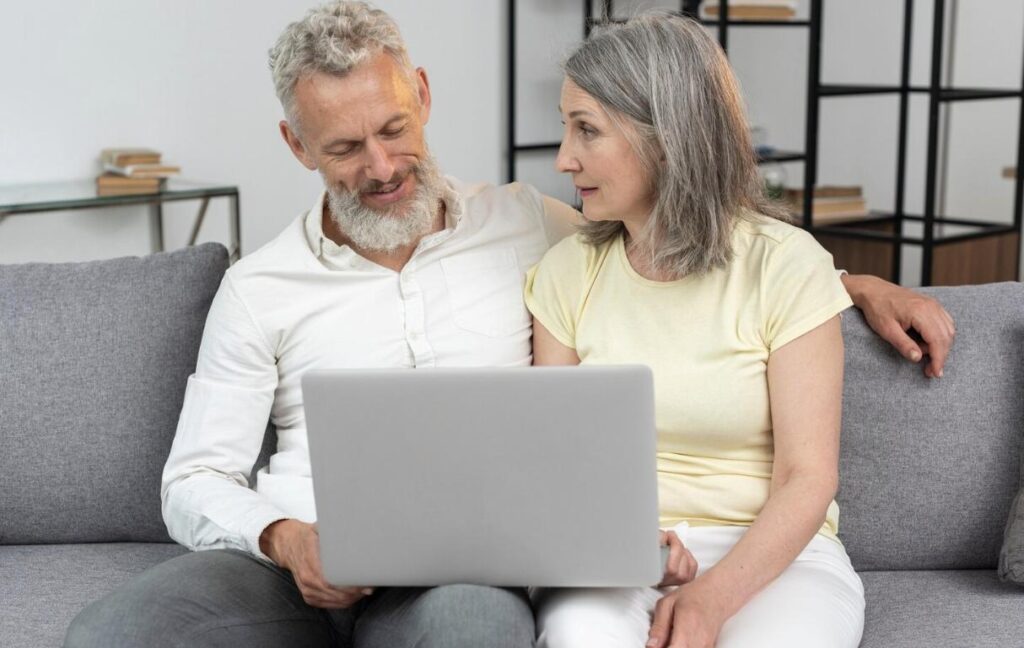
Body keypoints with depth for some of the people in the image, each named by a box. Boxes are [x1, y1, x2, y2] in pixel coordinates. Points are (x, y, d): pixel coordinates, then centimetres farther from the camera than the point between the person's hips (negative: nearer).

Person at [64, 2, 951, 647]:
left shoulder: (522, 223, 12)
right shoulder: (261, 288, 9)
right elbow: (195, 482, 8)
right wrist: (284, 537, -14)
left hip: (456, 567, 0)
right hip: (292, 561, 1)